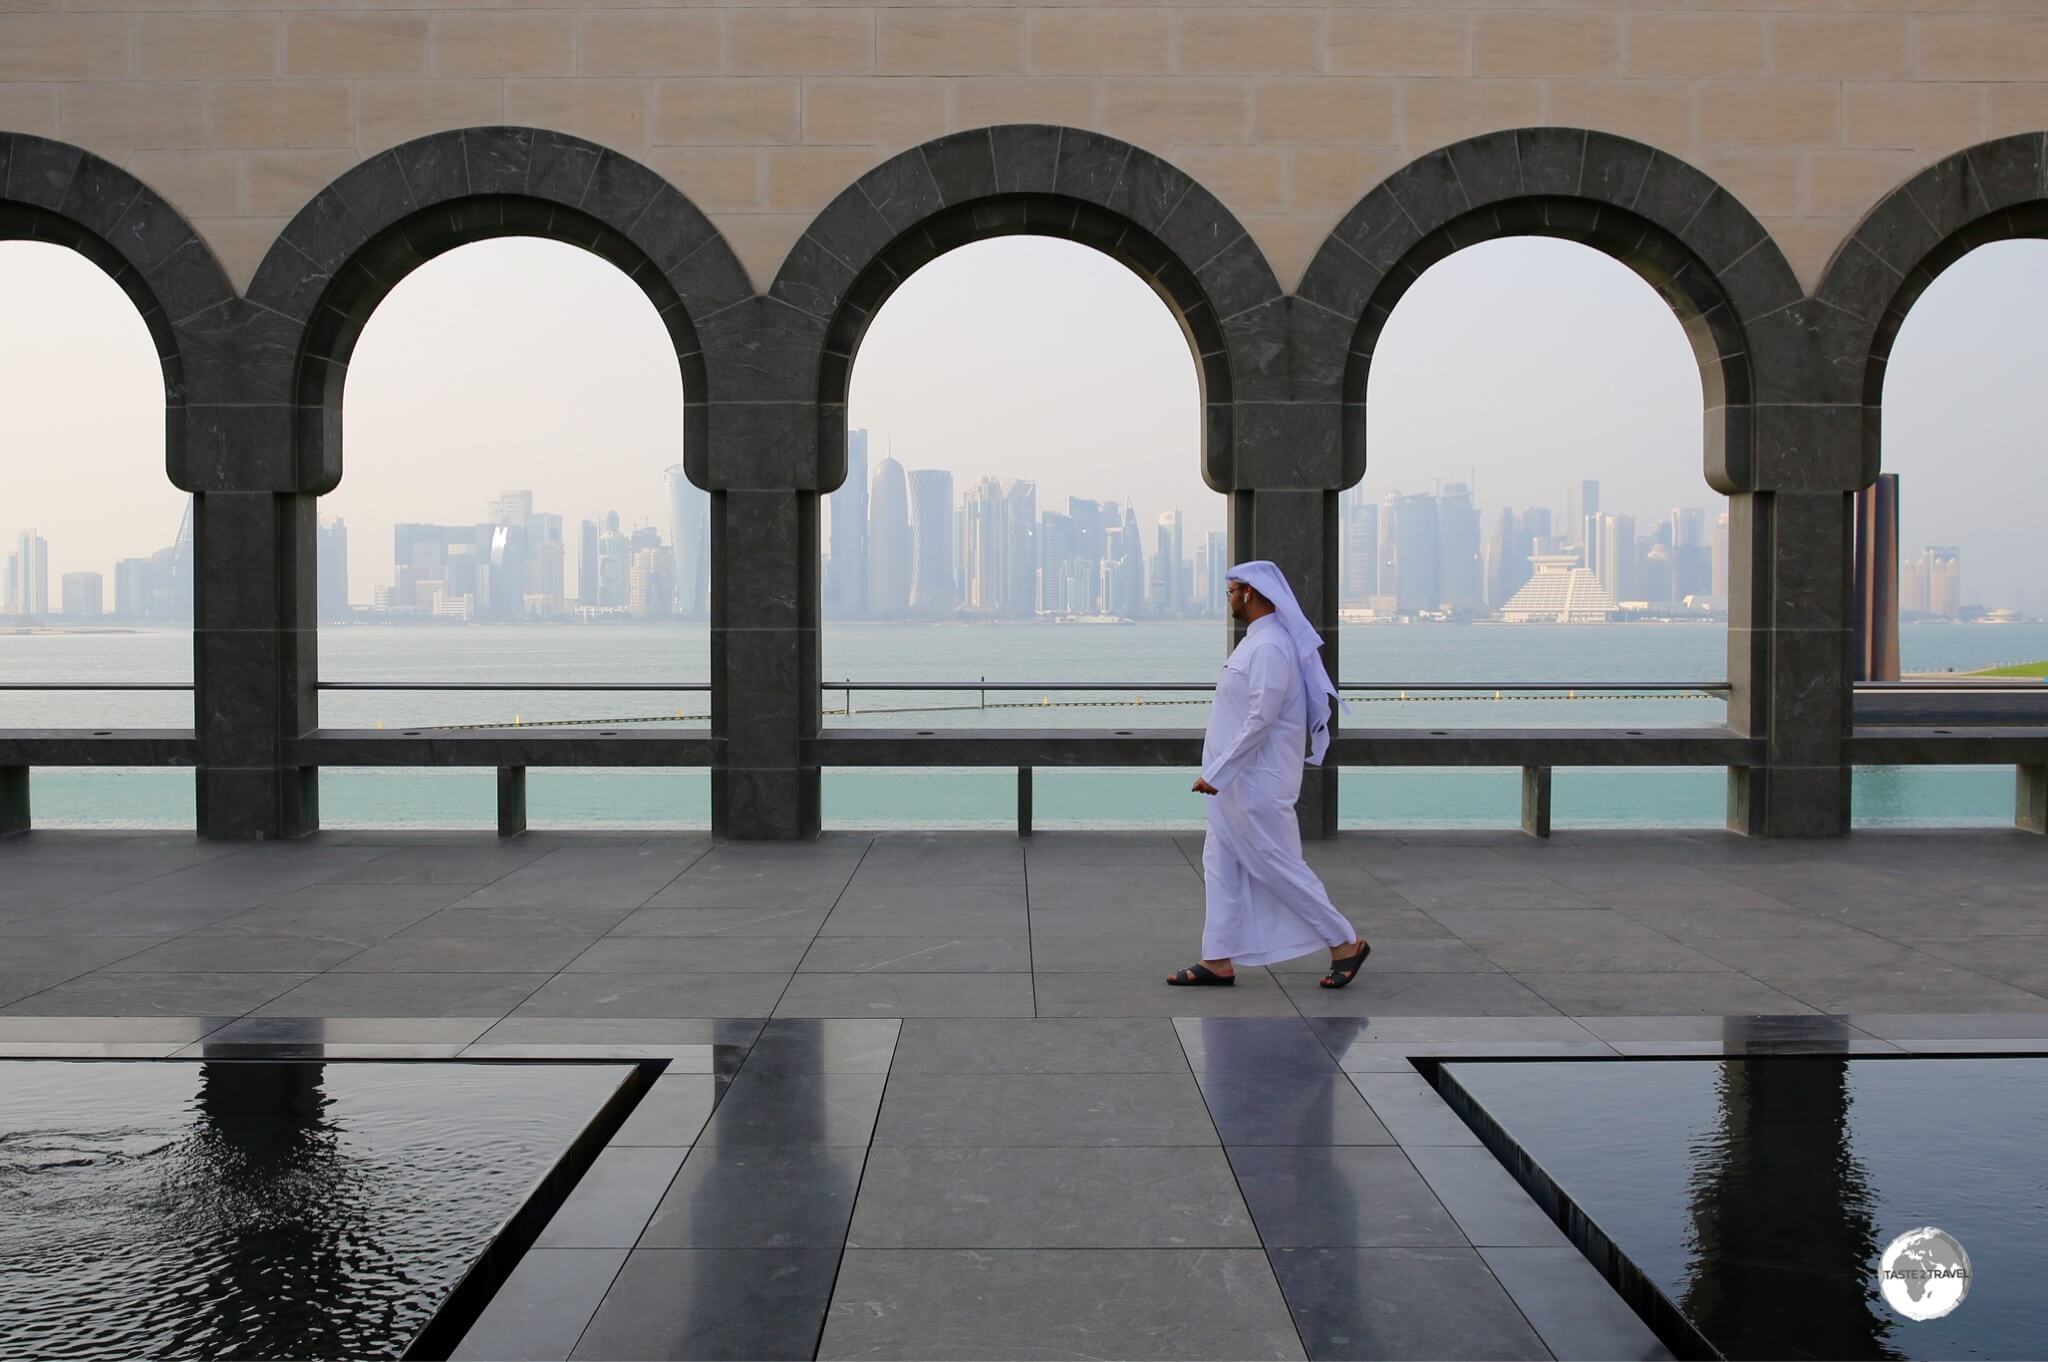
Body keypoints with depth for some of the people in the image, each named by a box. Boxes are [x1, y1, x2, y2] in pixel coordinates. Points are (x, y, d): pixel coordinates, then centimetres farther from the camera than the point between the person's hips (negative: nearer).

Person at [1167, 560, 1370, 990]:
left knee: (1277, 867, -3)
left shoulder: (1269, 647, -21)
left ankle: (1346, 943, 8)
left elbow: (1259, 721, -25)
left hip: (1256, 784, -10)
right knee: (1221, 865, 11)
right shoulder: (1256, 641, 11)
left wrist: (1217, 773, -23)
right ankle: (1219, 959, 16)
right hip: (1238, 783, 10)